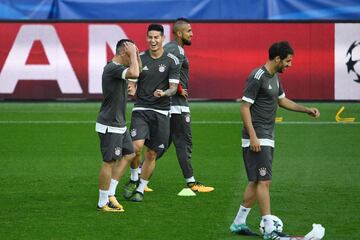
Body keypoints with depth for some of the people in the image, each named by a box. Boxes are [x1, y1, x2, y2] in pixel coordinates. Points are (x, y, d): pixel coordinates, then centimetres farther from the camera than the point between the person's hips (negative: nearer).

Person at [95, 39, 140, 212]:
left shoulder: (118, 68, 11)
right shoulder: (112, 68, -20)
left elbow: (137, 72, 27)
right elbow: (134, 73, -35)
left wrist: (136, 54, 12)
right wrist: (132, 54, -20)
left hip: (119, 124, 10)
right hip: (110, 126, -10)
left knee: (128, 155, 14)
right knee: (109, 161, -4)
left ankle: (110, 194, 17)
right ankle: (103, 203, 4)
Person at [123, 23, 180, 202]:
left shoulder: (172, 61, 0)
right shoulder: (139, 58, 4)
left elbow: (173, 87, -2)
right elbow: (133, 82, 9)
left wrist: (164, 93, -24)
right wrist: (131, 88, -15)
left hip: (161, 112, 0)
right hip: (141, 109, 0)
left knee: (152, 154, 3)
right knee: (136, 146, -20)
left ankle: (141, 189, 19)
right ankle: (133, 179, 5)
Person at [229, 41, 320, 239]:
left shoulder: (274, 77, 13)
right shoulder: (257, 77, -16)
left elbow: (282, 100, 29)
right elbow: (244, 107, -17)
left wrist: (307, 110, 21)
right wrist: (253, 136, -22)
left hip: (267, 138, 10)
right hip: (257, 139, -10)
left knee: (256, 182, 12)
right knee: (264, 181, -11)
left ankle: (238, 223, 19)